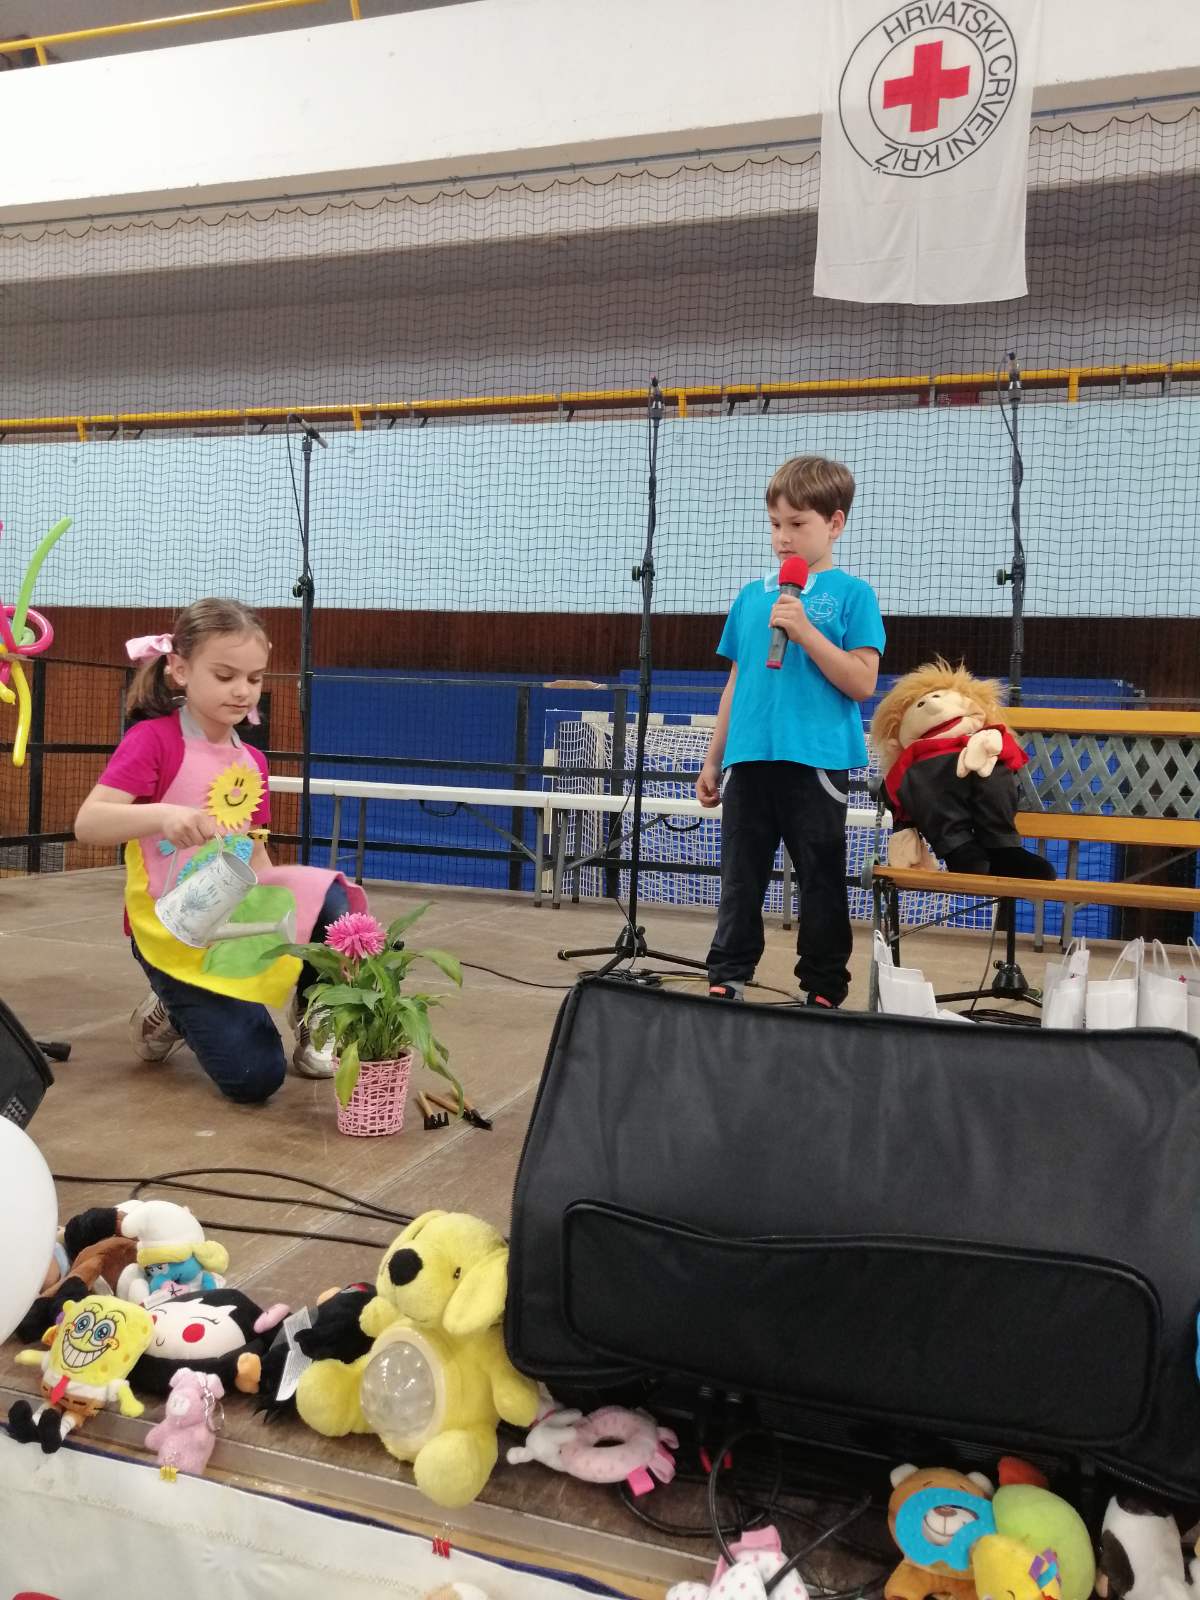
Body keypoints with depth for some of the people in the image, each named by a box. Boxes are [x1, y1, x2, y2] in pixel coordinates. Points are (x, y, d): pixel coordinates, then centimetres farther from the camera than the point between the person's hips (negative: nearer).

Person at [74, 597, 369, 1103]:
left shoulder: (252, 762, 8)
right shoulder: (153, 739, -12)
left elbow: (254, 855, 12)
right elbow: (87, 824, -23)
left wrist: (285, 900, -9)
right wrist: (162, 815, -41)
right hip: (173, 931, -5)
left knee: (335, 907, -25)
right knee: (254, 1076, -16)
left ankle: (313, 1031, 1)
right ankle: (173, 1012, 14)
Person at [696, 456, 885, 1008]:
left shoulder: (851, 594, -2)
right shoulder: (752, 595, 12)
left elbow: (862, 682, -10)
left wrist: (806, 632, -17)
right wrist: (713, 760, 15)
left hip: (815, 763, -4)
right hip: (750, 760, 4)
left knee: (821, 884, 5)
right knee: (740, 881, 10)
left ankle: (824, 991, 17)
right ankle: (725, 982, 20)